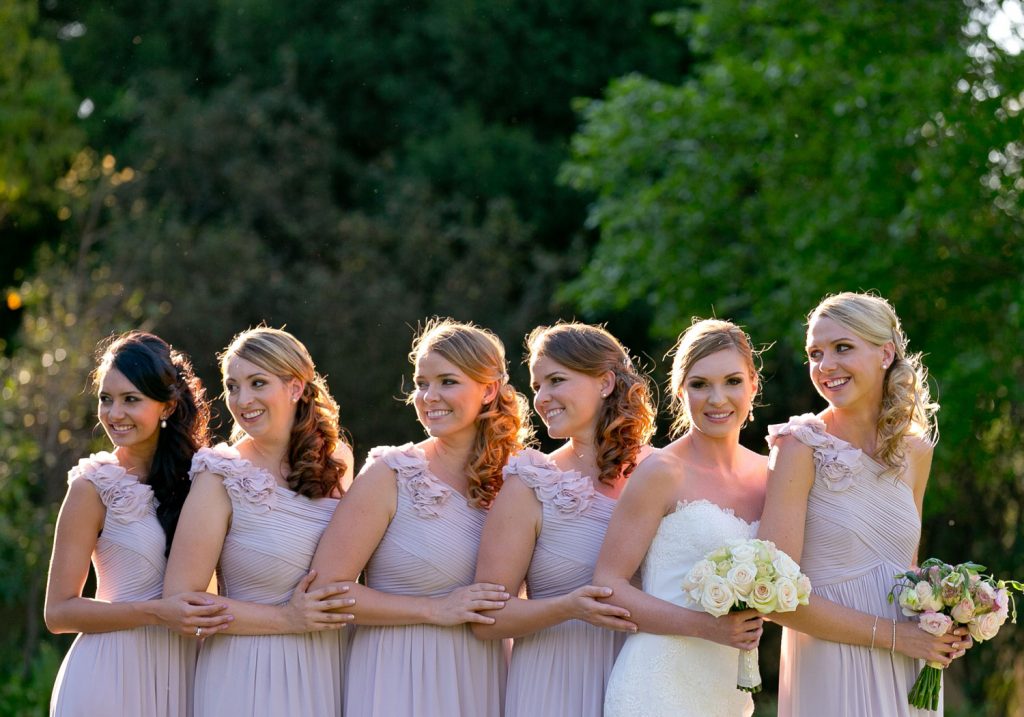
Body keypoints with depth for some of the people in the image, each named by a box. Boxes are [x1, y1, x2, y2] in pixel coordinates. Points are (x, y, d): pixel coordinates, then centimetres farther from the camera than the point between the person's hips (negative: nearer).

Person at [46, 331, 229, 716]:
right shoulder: (94, 486, -7)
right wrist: (157, 613, -20)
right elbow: (58, 612, -9)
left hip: (180, 670, 4)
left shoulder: (192, 477, 5)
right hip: (112, 671, -4)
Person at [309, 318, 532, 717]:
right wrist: (435, 609, -15)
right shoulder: (390, 474, -7)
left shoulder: (505, 481, 5)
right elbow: (326, 587, -13)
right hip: (401, 682, -4)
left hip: (479, 679, 4)